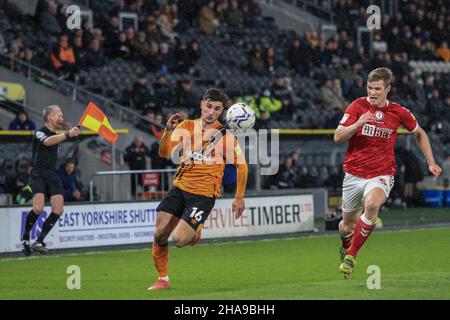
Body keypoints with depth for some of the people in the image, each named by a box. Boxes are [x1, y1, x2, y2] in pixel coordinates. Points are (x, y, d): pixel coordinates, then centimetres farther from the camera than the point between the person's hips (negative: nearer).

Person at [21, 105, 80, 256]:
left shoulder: (56, 135, 22)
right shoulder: (39, 133, -4)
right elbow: (47, 141, -28)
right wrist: (67, 134, -37)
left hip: (52, 175, 8)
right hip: (38, 174, -7)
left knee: (58, 210, -11)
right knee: (38, 208, -24)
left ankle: (39, 242, -4)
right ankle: (25, 237, -1)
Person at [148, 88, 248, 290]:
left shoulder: (226, 135, -5)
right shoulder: (187, 126, 4)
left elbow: (241, 165, 0)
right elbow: (165, 153, -2)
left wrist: (239, 197, -2)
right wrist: (168, 131, -20)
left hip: (203, 195, -4)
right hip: (179, 188, 4)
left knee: (178, 239, -17)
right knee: (159, 234, -1)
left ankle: (196, 232, 18)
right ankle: (162, 279, 17)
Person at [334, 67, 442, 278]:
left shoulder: (399, 112, -2)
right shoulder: (357, 106, -5)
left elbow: (419, 134, 17)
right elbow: (338, 138, -11)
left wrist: (431, 162, 12)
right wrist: (358, 123, -27)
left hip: (381, 174, -1)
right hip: (353, 173, 1)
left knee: (372, 205, -33)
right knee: (348, 224, 11)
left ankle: (351, 256, -20)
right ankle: (345, 246, 49)